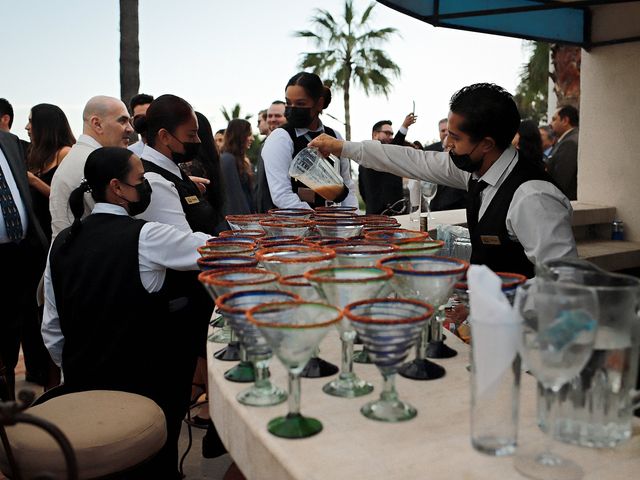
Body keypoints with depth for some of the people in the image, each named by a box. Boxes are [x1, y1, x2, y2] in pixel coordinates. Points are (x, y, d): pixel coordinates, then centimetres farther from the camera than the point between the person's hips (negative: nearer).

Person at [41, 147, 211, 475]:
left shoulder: (62, 242, -1)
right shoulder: (144, 237, -19)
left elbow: (52, 330, 5)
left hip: (82, 386, 5)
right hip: (143, 388, -5)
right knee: (156, 464, 19)